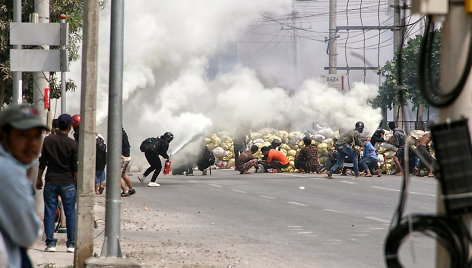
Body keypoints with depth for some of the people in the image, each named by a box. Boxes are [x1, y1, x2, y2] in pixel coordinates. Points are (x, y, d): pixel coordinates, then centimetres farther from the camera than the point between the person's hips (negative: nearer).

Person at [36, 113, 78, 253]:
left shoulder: (48, 140, -1)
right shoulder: (72, 144, -7)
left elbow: (42, 162, 3)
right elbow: (75, 167, -5)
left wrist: (39, 179, 13)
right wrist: (78, 183, 5)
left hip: (51, 182, 1)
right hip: (68, 183, -1)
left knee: (50, 213, 5)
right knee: (70, 214, 6)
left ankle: (50, 243, 2)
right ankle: (71, 243, 7)